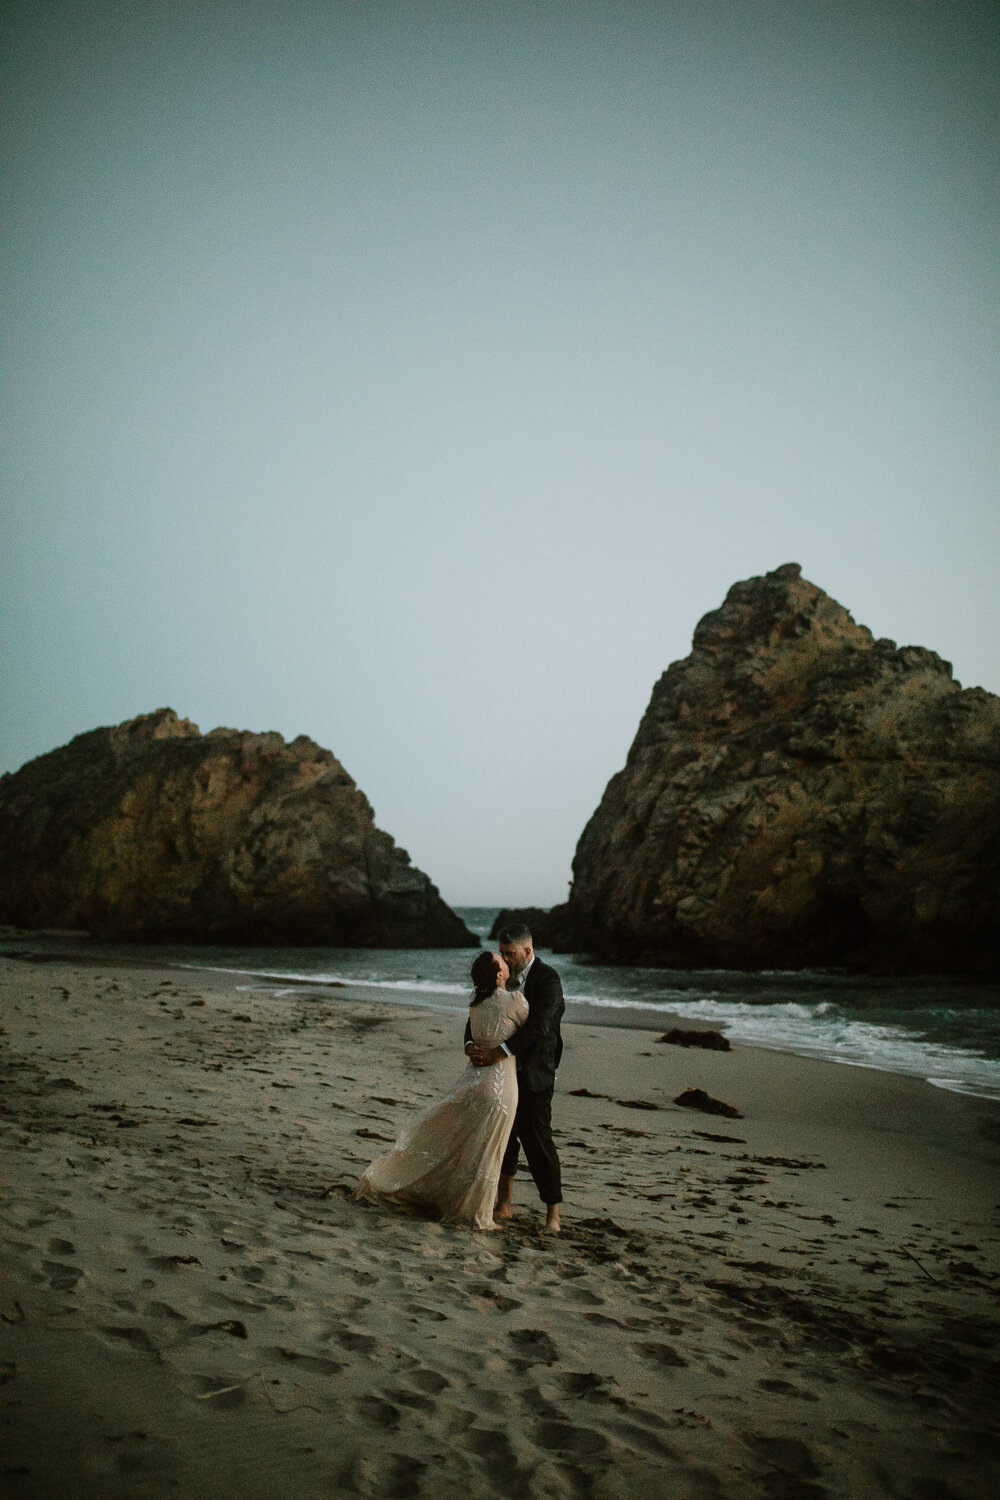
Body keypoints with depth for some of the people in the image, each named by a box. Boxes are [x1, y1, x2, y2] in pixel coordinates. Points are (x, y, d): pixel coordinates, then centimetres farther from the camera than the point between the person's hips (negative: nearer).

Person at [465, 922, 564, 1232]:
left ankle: (553, 1213, 5)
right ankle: (505, 1200, 28)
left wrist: (497, 1052, -31)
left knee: (536, 1136, -5)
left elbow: (537, 1027, -27)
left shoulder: (547, 979, -15)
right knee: (504, 1134, 12)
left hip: (533, 1073, -6)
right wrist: (471, 1044, -17)